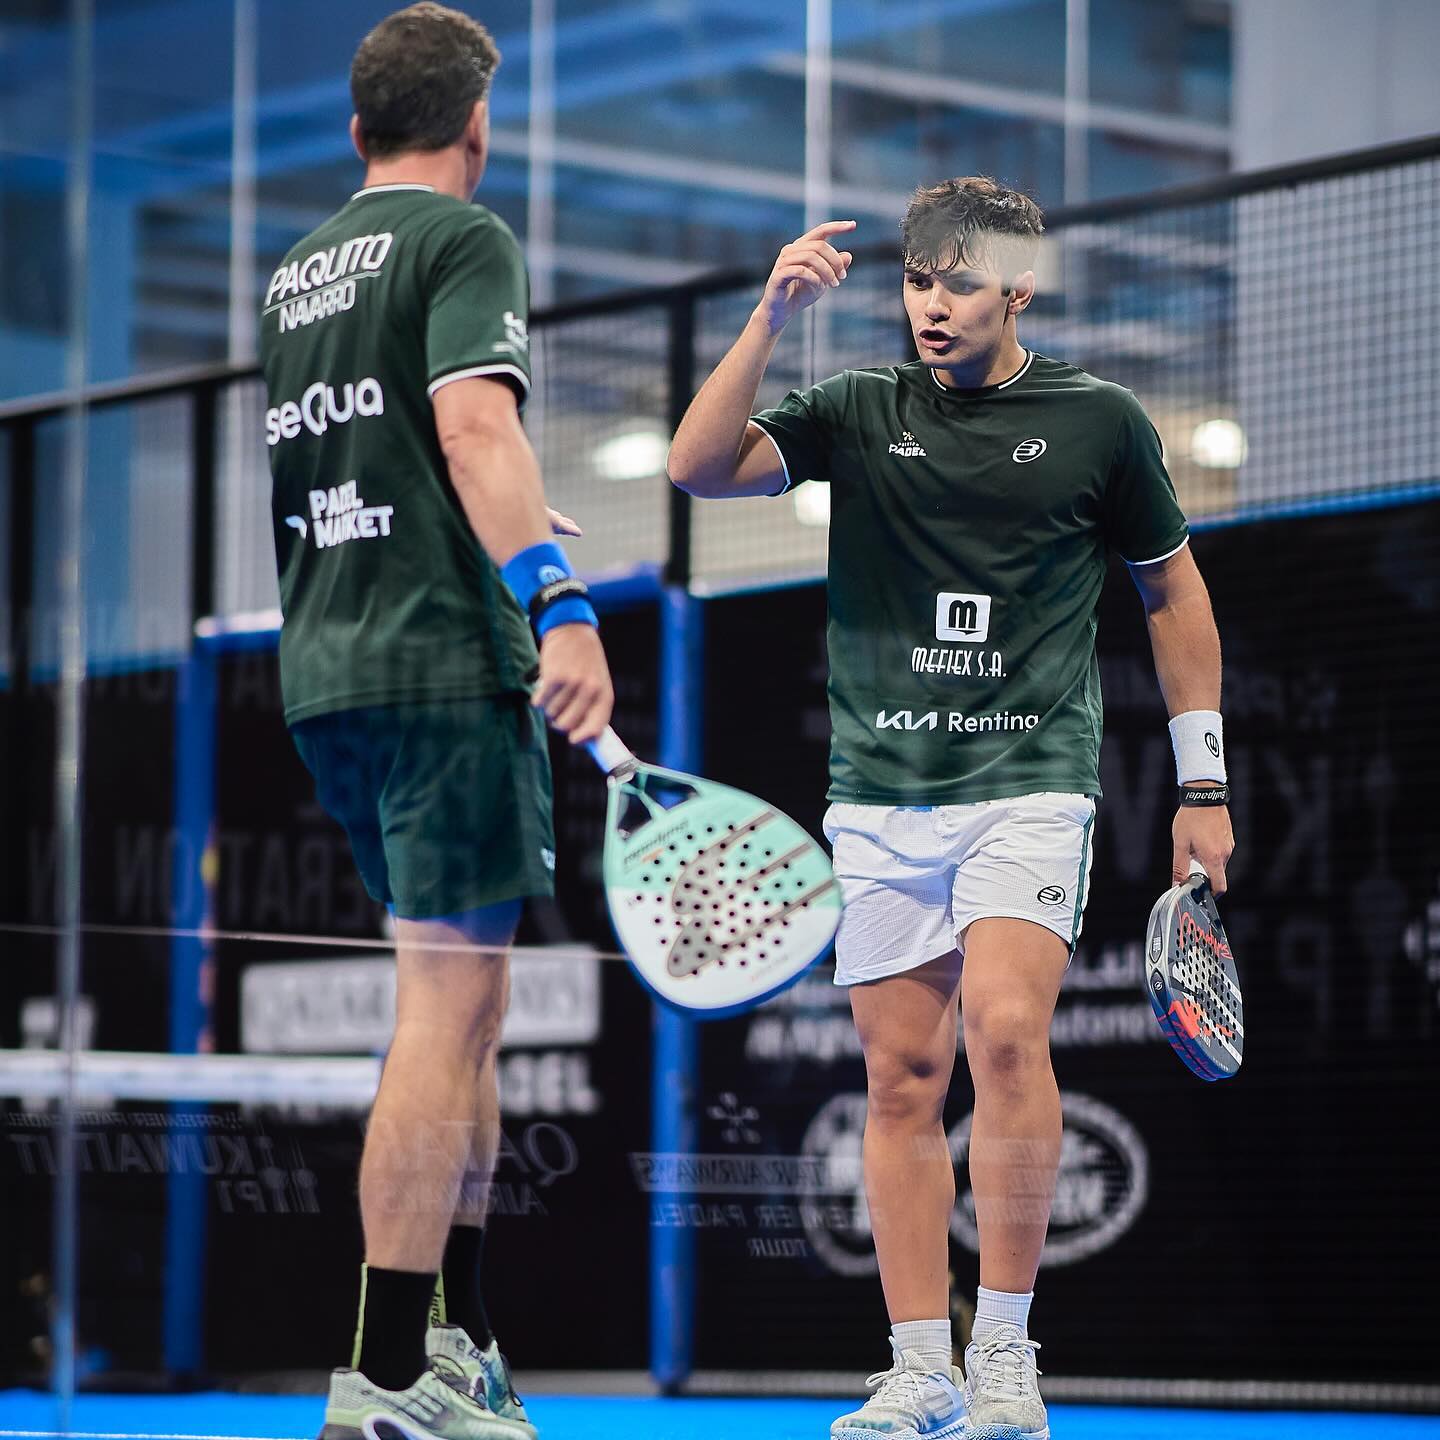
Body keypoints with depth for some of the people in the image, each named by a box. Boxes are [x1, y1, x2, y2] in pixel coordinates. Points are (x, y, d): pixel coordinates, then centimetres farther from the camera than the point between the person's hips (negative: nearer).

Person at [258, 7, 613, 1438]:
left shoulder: (296, 270, 19)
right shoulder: (460, 238, -5)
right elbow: (474, 426, -20)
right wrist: (560, 604, -29)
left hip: (325, 674, 8)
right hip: (447, 665, -8)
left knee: (465, 997, 17)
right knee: (446, 1007, -9)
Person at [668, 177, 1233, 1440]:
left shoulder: (1098, 422, 4)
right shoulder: (856, 414, 6)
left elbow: (1174, 591, 13)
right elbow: (700, 467, -7)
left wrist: (1203, 784, 10)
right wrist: (771, 317, -15)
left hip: (1030, 779, -2)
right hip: (881, 797, 3)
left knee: (1006, 1028, -20)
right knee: (902, 1076, 2)